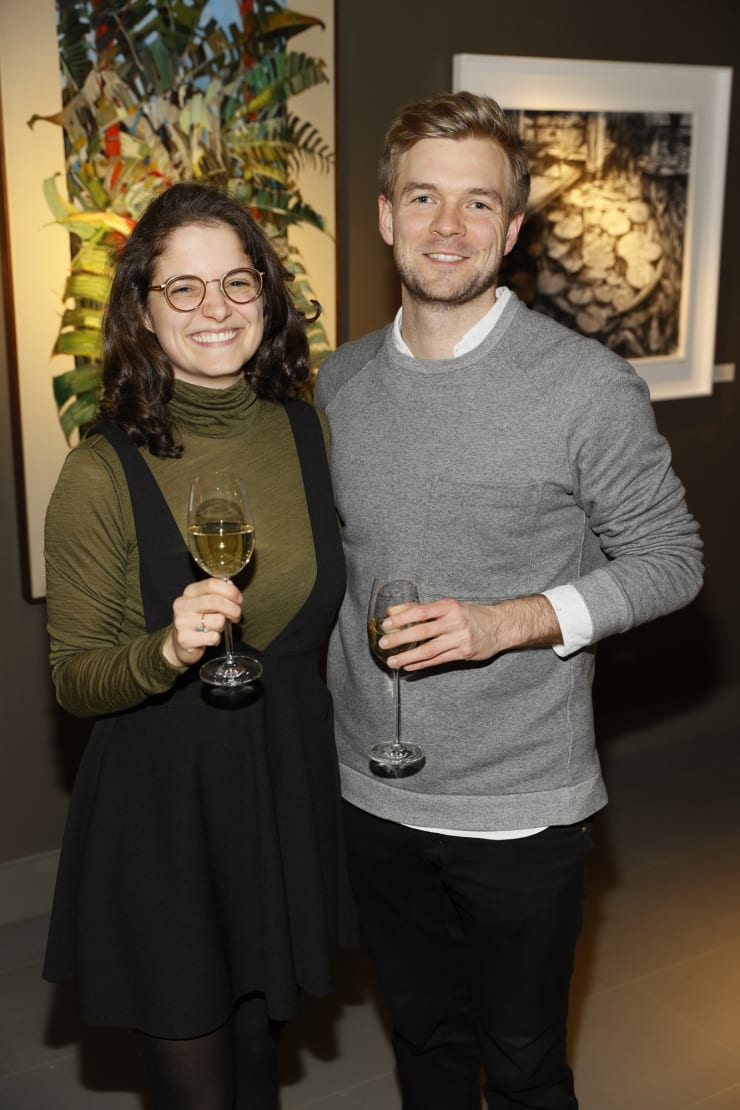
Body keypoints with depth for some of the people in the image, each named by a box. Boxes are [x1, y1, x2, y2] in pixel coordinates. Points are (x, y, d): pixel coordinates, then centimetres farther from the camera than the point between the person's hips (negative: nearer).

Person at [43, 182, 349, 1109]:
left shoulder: (307, 430, -4)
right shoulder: (104, 472, -18)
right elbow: (72, 679, -11)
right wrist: (168, 651, -29)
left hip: (290, 786, 4)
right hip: (161, 808, -4)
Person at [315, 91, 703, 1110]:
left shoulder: (588, 385, -14)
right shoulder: (339, 383, 2)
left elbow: (670, 559, -7)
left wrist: (511, 622, -21)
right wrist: (333, 694, 6)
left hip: (521, 806, -4)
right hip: (376, 796, 4)